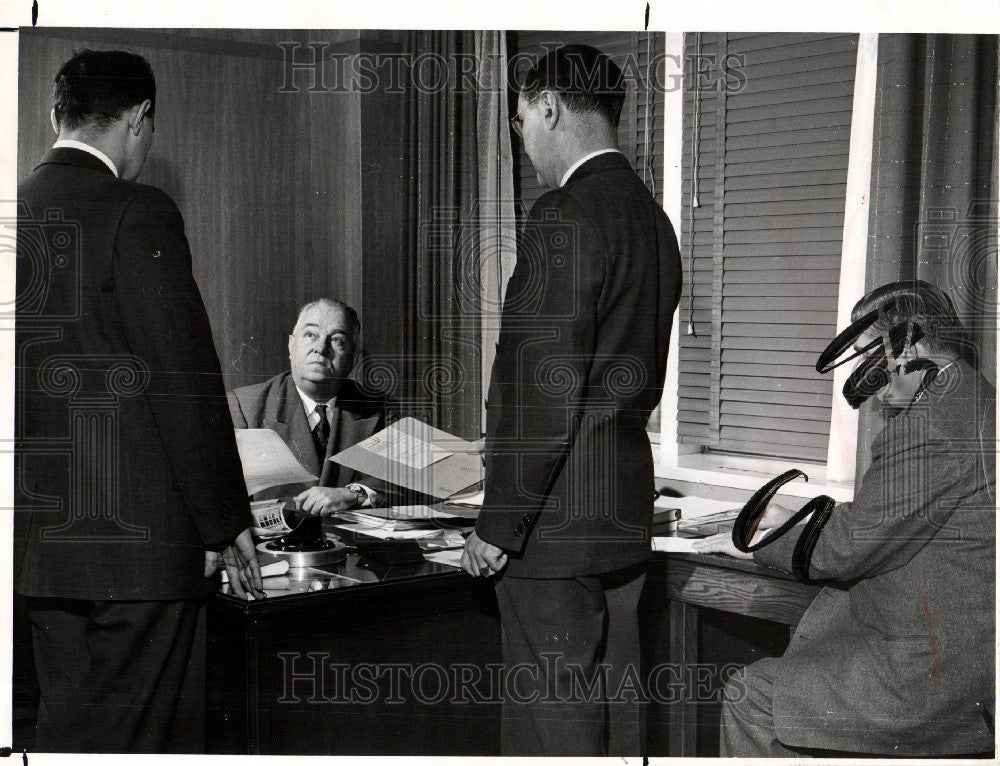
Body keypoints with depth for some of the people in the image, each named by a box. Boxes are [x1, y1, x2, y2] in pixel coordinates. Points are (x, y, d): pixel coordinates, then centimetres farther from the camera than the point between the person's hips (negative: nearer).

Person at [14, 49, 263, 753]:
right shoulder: (138, 214, -13)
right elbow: (184, 383, -15)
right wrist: (227, 522, -7)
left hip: (38, 538, 7)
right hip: (137, 537, -7)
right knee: (113, 740, 4)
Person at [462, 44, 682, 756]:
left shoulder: (565, 218, -16)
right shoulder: (654, 219, 13)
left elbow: (545, 387, -21)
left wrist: (499, 525, -14)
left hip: (556, 525, -9)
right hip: (627, 514, 9)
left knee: (553, 724, 0)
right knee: (613, 715, 17)